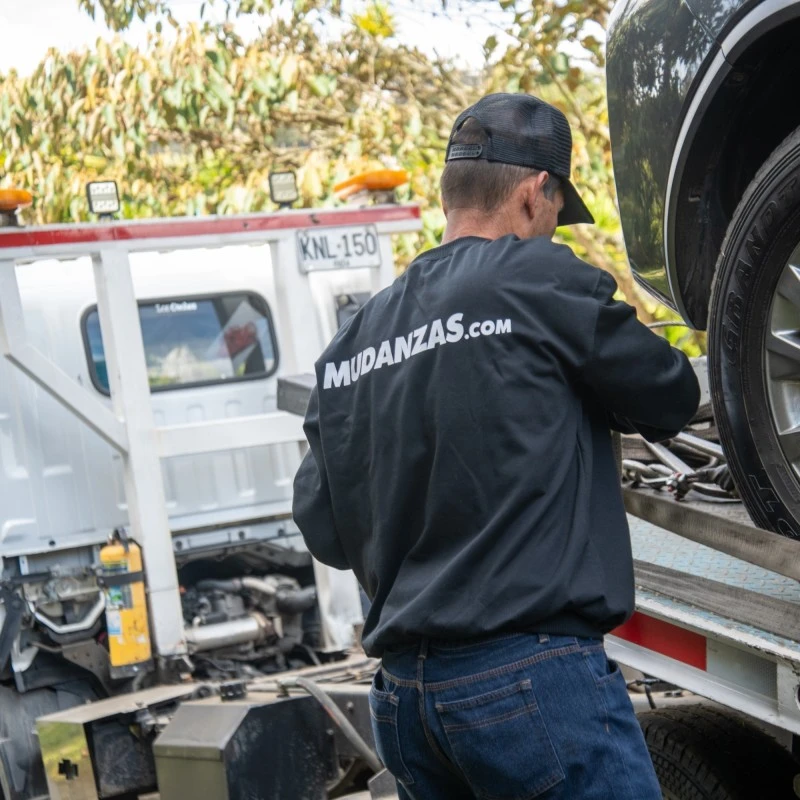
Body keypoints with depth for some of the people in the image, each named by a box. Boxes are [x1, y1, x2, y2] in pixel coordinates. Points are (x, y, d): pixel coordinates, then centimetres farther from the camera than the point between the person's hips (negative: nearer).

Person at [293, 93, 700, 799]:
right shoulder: (541, 277, -7)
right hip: (533, 680, -7)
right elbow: (672, 399, 4)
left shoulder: (349, 343, 10)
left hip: (402, 694, 7)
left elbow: (323, 529, 11)